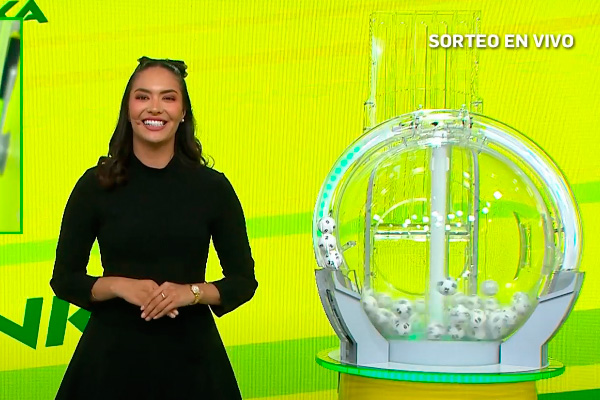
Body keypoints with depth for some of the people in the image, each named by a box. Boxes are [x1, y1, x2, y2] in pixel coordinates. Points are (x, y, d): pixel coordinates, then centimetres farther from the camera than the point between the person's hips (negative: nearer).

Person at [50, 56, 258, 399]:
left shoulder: (213, 187, 0)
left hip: (190, 355, 0)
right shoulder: (96, 185, -1)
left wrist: (191, 292, -14)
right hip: (113, 354, 0)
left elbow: (244, 280, 4)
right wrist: (119, 286, -15)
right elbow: (64, 279, 2)